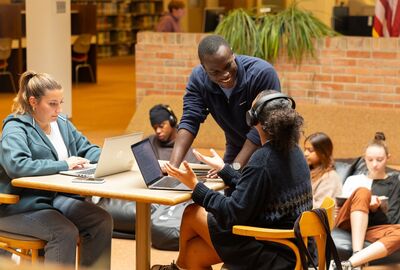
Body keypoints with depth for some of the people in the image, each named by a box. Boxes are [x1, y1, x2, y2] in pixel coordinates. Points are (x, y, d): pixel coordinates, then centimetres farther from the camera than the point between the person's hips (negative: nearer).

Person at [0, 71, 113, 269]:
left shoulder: (62, 123, 12)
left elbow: (87, 149, 20)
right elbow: (16, 166, -30)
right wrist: (64, 165, -27)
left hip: (58, 198, 7)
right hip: (22, 206, -7)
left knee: (102, 221, -15)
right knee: (65, 232, -31)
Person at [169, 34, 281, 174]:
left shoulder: (263, 73, -27)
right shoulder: (198, 78, -14)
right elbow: (190, 121, -18)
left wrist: (236, 166, -30)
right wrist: (173, 164, -31)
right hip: (236, 147, 4)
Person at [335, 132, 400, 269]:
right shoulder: (353, 179, 23)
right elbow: (340, 206, 15)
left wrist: (376, 209, -13)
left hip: (372, 229, -1)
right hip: (347, 223, 1)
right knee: (363, 192, -29)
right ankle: (357, 258, -44)